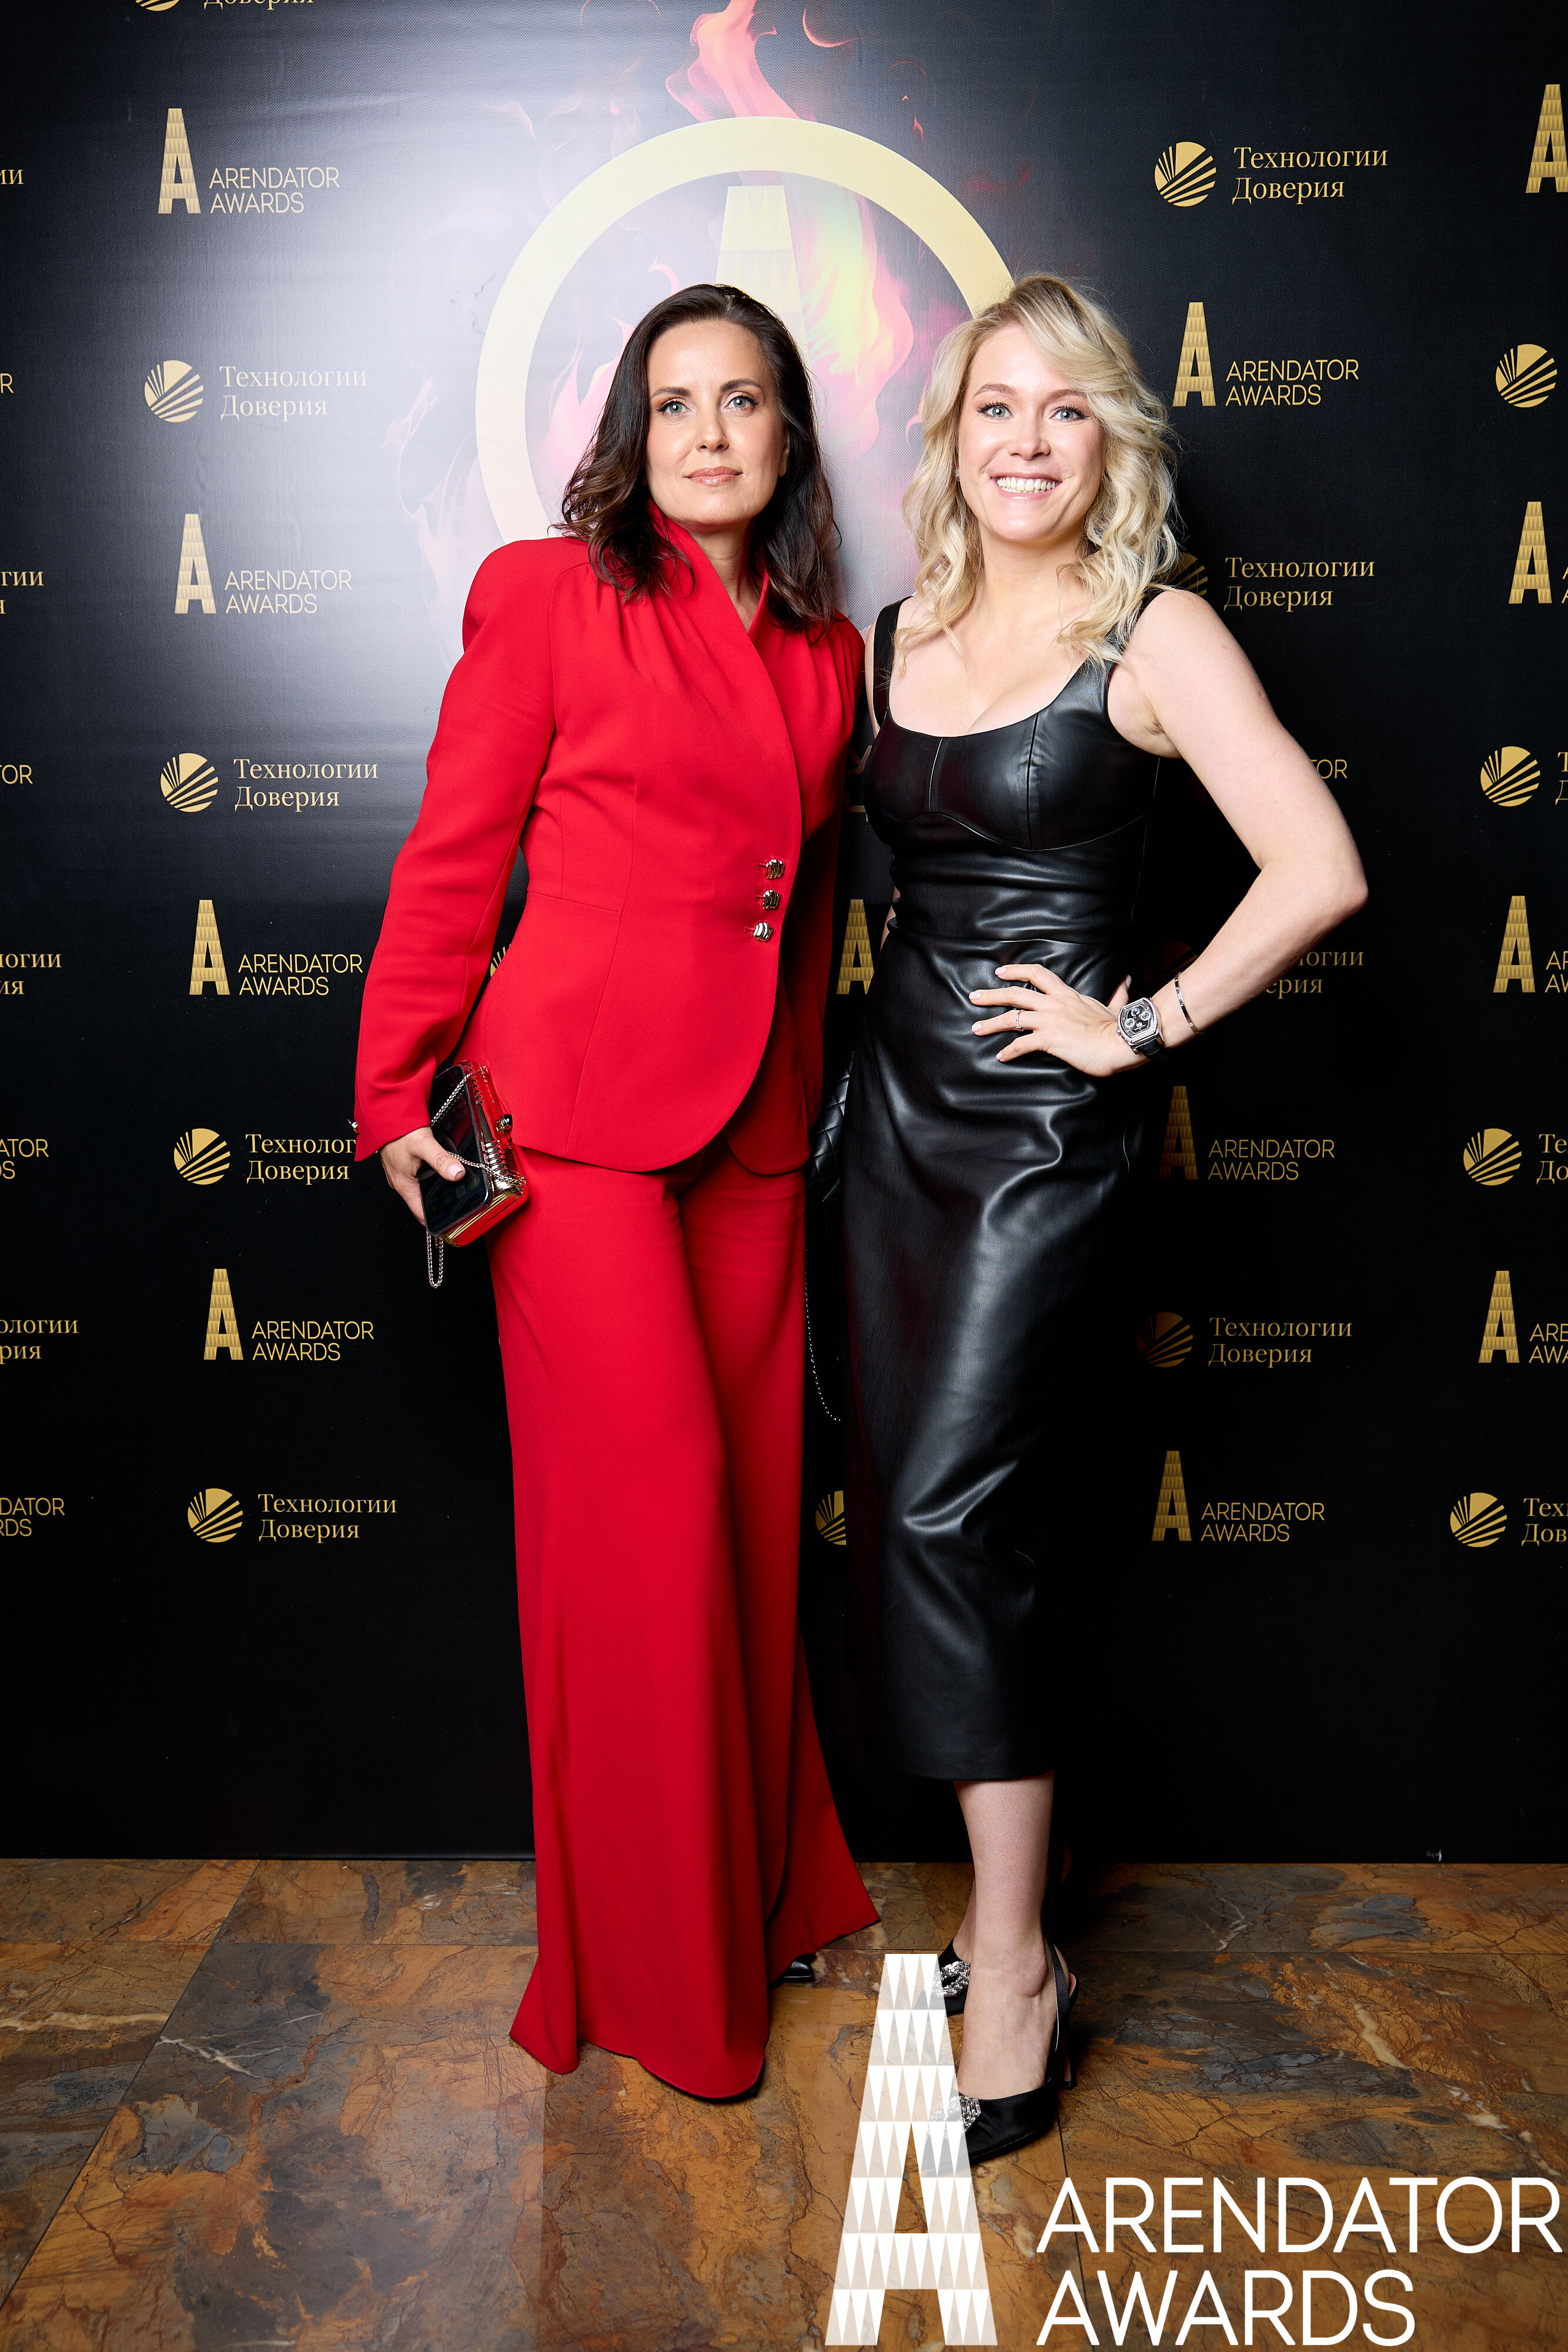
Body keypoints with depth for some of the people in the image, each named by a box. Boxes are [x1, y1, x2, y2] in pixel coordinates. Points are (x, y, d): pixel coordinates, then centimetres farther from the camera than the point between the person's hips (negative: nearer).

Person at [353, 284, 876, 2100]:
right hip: (577, 1107, -5)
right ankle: (653, 1962, 14)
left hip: (754, 1131, 5)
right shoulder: (550, 594, 1)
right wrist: (397, 1092, -2)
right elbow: (452, 858, 0)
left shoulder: (827, 652, 15)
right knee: (650, 1502, -5)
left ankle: (761, 1885, 29)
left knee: (751, 1504, 9)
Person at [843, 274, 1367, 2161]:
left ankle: (1013, 1963, 3)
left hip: (1042, 1121, -6)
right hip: (899, 1098, 6)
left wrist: (1144, 1026, -12)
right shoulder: (898, 632, 11)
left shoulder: (1152, 635, -7)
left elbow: (1320, 870, -15)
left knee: (946, 1503, -11)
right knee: (904, 1491, 8)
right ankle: (1001, 1897, 23)